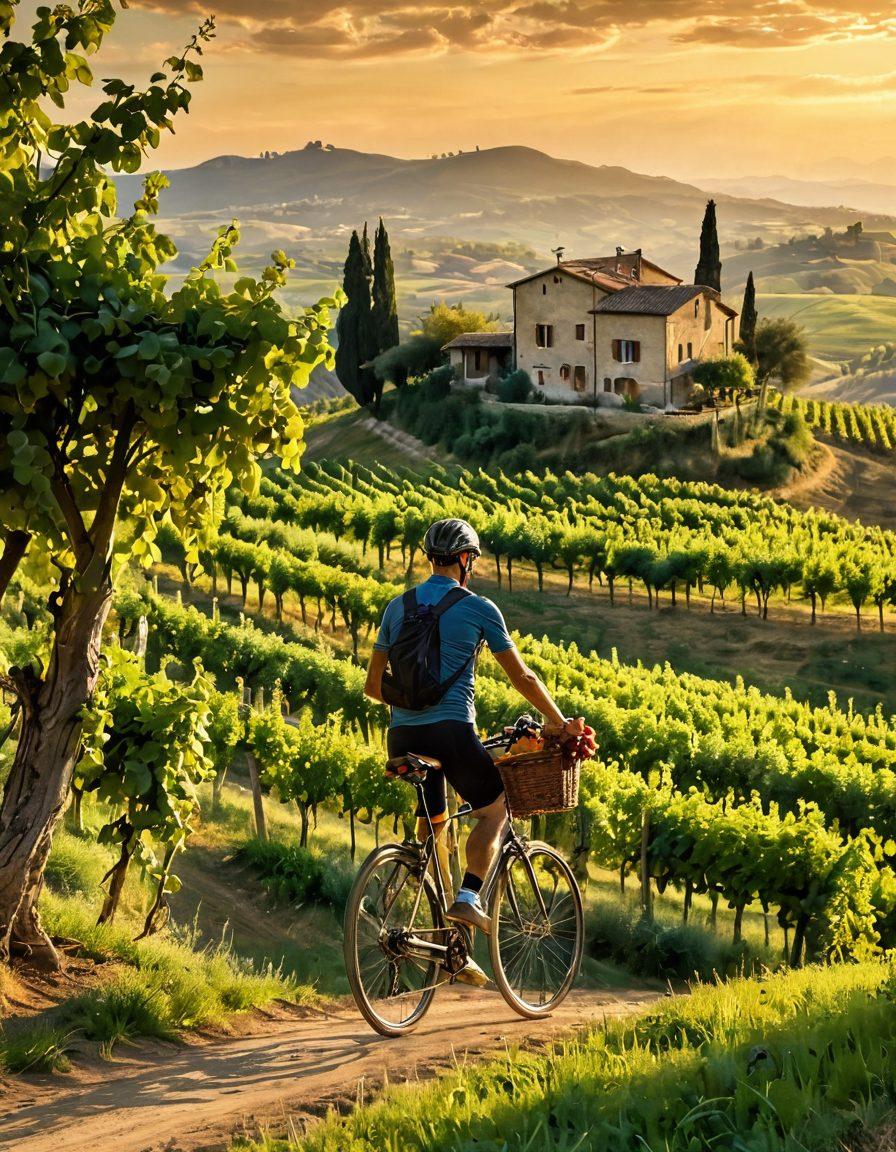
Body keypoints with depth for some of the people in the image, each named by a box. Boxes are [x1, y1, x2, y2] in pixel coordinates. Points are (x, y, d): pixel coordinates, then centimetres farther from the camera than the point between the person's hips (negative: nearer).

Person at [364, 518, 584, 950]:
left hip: (402, 735, 4)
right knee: (493, 810, 16)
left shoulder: (397, 607, 12)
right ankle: (468, 896, -3)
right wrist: (559, 722, 18)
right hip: (452, 731, -4)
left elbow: (373, 684, 15)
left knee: (431, 824, 21)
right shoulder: (479, 608, 0)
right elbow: (522, 678, 5)